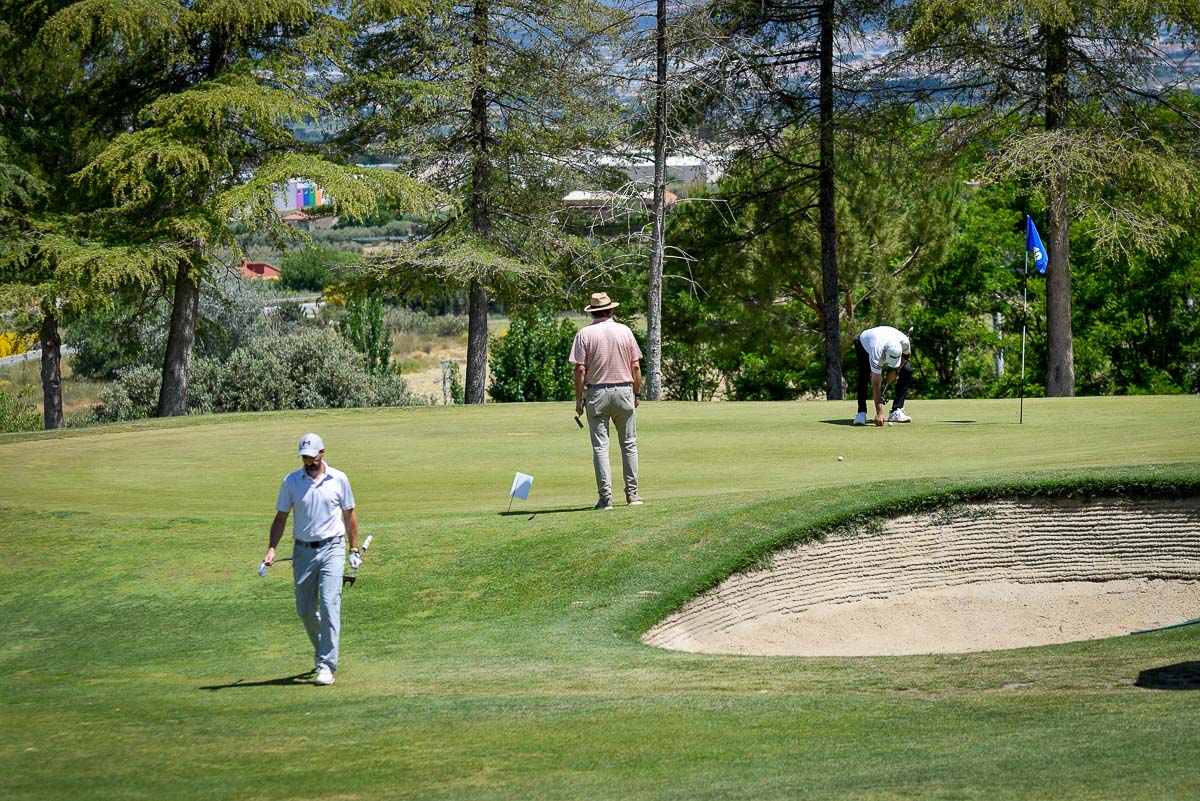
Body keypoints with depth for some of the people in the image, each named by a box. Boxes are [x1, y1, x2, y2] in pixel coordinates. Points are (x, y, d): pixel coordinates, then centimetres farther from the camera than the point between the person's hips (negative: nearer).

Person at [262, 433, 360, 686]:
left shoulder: (339, 479, 0)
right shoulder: (291, 481, 1)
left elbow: (349, 515, 9)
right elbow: (281, 517, 6)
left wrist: (354, 550, 8)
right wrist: (272, 548, -6)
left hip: (332, 548, -2)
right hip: (303, 551, 2)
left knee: (329, 606, -13)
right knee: (305, 609, 8)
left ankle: (326, 665, -13)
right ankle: (321, 648, 35)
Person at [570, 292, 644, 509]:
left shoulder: (585, 334, -4)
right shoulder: (624, 331, 1)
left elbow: (580, 370, -8)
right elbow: (635, 366, 2)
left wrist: (578, 398, -2)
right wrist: (637, 393, 12)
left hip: (596, 393, -1)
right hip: (624, 391, 1)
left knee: (600, 447, 1)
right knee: (629, 444, 11)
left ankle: (605, 497, -3)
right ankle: (632, 493, 11)